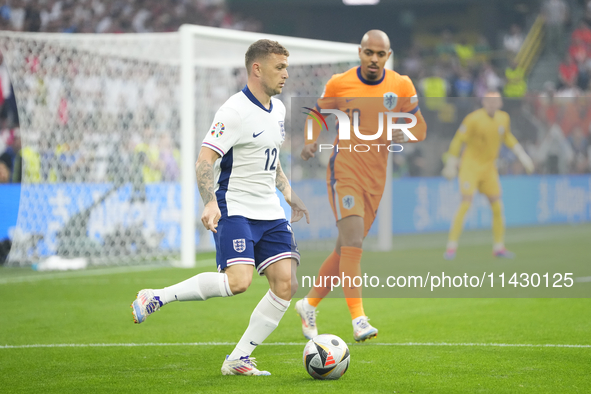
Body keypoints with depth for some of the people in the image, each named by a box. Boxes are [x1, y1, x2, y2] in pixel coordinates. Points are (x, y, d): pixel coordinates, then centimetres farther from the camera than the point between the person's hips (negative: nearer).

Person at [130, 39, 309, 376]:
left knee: (286, 284, -5)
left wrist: (290, 195, 24)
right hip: (235, 210, -8)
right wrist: (211, 203, -31)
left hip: (270, 214, 8)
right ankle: (157, 298, -8)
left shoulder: (278, 109, 14)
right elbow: (205, 161, -18)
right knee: (238, 281, -24)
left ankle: (238, 360, 2)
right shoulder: (236, 111, -14)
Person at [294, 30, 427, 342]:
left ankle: (309, 305, 29)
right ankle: (358, 319, -22)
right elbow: (318, 113, 13)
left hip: (375, 179, 4)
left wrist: (405, 135, -14)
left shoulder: (401, 86, 3)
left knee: (346, 249, 10)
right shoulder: (339, 84, -3)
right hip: (344, 173, -4)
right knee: (353, 243, -19)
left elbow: (420, 128, 8)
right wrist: (311, 141, -6)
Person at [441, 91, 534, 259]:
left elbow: (507, 137, 21)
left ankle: (499, 247, 17)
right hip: (470, 165, -6)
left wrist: (522, 155, 16)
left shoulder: (504, 118, 1)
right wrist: (451, 165, -11)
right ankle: (451, 247, -10)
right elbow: (457, 140, -11)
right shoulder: (473, 119, -17)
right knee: (465, 204, -15)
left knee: (497, 206, 5)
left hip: (489, 167, 6)